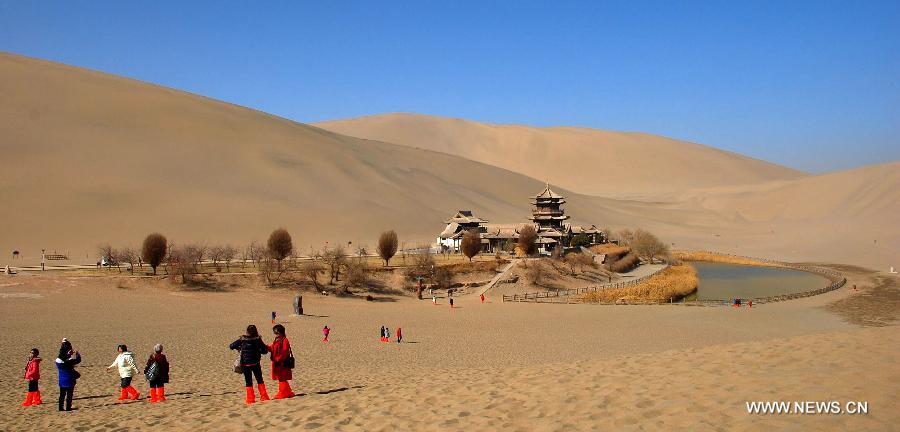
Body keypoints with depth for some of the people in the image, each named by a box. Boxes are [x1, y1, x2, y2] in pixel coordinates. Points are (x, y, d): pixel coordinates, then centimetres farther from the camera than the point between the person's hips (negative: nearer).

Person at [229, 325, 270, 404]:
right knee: (259, 380, 16)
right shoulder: (258, 339, -8)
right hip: (255, 363, 0)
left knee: (248, 381, 9)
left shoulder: (242, 339, -6)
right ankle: (264, 397, 16)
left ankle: (250, 399, 8)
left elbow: (231, 346, 0)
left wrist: (238, 348, 18)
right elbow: (265, 350, -6)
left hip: (245, 364, 0)